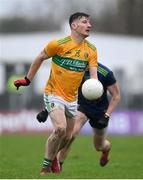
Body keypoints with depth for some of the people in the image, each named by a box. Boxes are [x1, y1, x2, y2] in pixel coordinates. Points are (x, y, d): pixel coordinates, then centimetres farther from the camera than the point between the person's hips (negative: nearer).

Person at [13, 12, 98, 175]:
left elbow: (93, 74, -7)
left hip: (72, 98, 6)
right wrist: (27, 80, 8)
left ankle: (52, 156, 40)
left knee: (67, 137, 11)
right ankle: (46, 165, -9)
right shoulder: (58, 44, -14)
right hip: (53, 94, -6)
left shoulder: (91, 50, -1)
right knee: (60, 128, -24)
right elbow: (40, 58, 1)